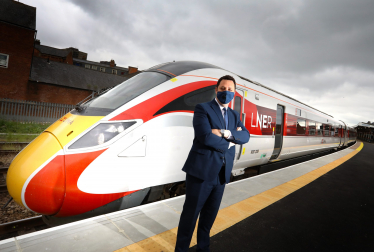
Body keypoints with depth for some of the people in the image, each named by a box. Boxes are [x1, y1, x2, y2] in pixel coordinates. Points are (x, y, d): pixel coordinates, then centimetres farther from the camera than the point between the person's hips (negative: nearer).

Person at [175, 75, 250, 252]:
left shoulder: (234, 115, 14)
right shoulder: (202, 109, -6)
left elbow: (245, 136, -1)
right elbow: (206, 137, -20)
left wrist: (225, 133, -18)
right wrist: (229, 142, -7)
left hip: (221, 174, 6)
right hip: (201, 171, -6)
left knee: (210, 214, 19)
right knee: (190, 214, 7)